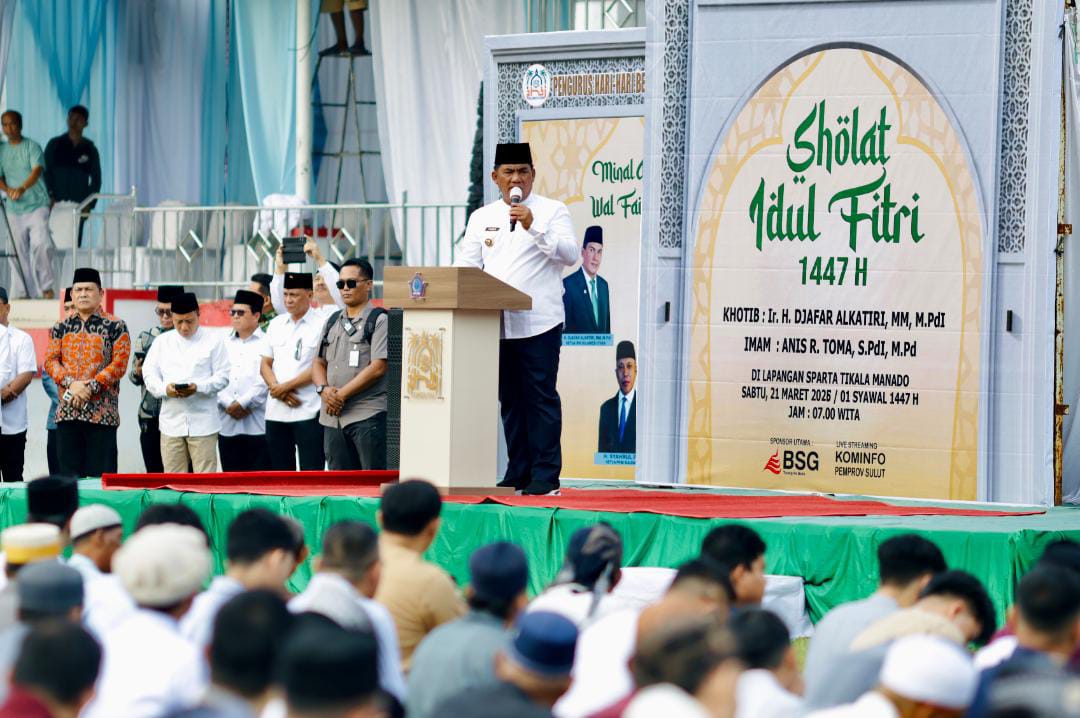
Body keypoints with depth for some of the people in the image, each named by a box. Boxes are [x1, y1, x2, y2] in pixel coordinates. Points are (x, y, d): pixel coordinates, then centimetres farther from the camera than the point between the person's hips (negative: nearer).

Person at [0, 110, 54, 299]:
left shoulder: (32, 146, -2)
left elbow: (37, 170, -17)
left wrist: (22, 188, -35)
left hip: (37, 205, -4)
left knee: (40, 244, -22)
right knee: (19, 254, 3)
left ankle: (47, 287, -12)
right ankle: (25, 293, 10)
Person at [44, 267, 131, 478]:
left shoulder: (116, 327, 1)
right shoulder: (61, 328, 13)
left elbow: (119, 364, -6)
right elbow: (50, 361, 6)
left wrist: (90, 387, -16)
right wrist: (71, 383, -13)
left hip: (102, 413, -4)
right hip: (67, 413, 4)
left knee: (101, 476, -4)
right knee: (68, 476, 4)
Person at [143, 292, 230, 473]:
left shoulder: (213, 341, 2)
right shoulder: (162, 342, 11)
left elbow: (222, 377, -1)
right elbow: (149, 374, 8)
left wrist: (198, 387, -18)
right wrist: (165, 388, -13)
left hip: (203, 423, -3)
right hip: (172, 422, 3)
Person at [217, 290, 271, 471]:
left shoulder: (266, 343, 1)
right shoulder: (225, 344, 17)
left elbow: (265, 381, -10)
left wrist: (242, 404, -12)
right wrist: (229, 405, -7)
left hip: (257, 426, -5)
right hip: (228, 426, 5)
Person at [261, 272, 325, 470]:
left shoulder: (321, 325, -4)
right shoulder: (276, 325, 14)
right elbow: (266, 364, 14)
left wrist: (285, 386, -11)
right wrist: (278, 389, -5)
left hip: (308, 411, -6)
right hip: (276, 411, 6)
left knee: (311, 471, -7)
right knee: (281, 471, 10)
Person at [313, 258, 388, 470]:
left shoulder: (379, 320, -3)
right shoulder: (333, 321, 18)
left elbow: (378, 367, -12)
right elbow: (318, 362, 17)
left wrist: (342, 394, -12)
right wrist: (324, 389, -4)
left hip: (369, 415, -7)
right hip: (333, 417, 7)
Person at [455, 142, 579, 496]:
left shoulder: (551, 211, 3)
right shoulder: (482, 217, 16)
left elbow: (569, 253, -11)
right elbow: (466, 266, 12)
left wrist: (532, 227, -20)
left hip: (538, 322, -5)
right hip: (495, 323, 5)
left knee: (541, 397, -6)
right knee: (510, 399, 8)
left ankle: (545, 475, -4)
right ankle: (518, 472, 14)